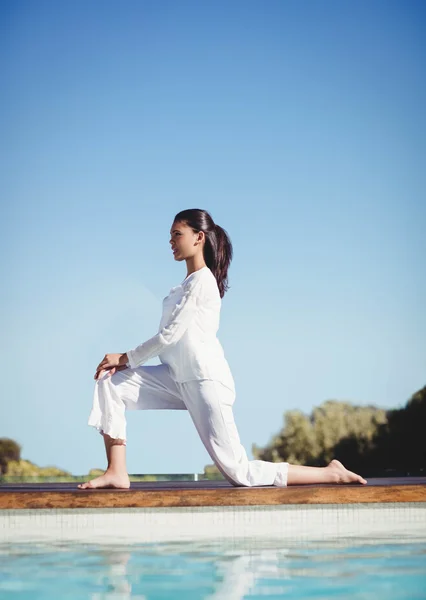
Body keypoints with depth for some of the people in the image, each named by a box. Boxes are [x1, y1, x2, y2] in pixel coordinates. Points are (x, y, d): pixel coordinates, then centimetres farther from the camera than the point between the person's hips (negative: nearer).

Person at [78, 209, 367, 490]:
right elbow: (169, 340, 16)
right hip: (180, 379, 9)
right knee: (110, 383, -1)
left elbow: (170, 335, -14)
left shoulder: (202, 280, -11)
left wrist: (127, 358, -4)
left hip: (207, 380, -9)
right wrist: (126, 361, 5)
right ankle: (117, 473, -4)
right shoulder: (190, 283, 18)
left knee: (239, 473, -10)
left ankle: (331, 473, 0)